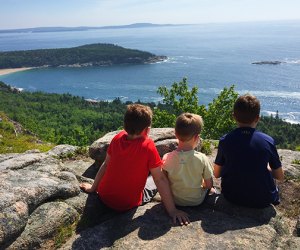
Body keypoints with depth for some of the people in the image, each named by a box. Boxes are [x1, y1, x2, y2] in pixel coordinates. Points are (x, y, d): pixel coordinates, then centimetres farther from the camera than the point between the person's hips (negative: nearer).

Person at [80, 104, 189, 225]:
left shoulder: (118, 138, -8)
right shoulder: (148, 145, -22)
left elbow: (106, 165, 2)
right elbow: (160, 179, -20)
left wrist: (93, 187, 15)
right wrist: (172, 210, -15)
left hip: (103, 196, 5)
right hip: (126, 205, -5)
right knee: (155, 179, 18)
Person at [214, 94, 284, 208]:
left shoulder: (225, 140, -11)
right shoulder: (268, 141, -12)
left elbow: (216, 174, -2)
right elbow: (280, 176, -2)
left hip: (232, 197, 1)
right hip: (262, 200, 0)